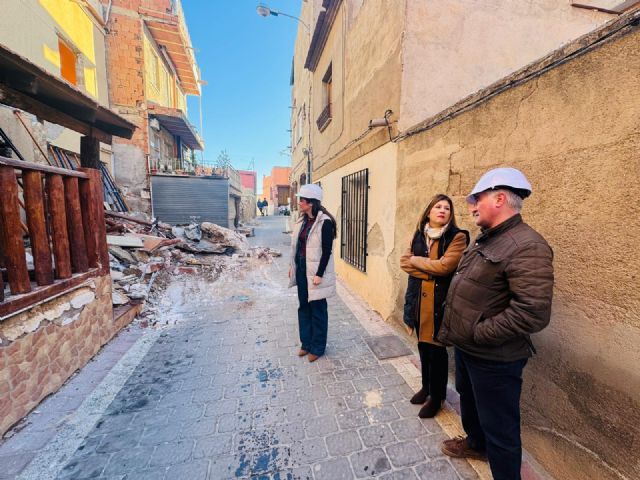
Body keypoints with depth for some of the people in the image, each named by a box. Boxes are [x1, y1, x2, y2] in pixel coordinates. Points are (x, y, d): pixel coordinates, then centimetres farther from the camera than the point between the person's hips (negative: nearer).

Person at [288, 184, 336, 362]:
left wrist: (319, 274, -19)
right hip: (301, 269, 8)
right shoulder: (303, 220, 8)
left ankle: (318, 347, 26)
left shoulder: (325, 222, -16)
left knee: (317, 310, 8)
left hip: (315, 272, -8)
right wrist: (293, 266, 14)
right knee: (303, 307, 17)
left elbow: (327, 251, -17)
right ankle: (306, 343, 35)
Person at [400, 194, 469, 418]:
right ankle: (426, 387, 39)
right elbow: (404, 262, 1)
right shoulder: (419, 234, 7)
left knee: (436, 349, 8)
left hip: (440, 301, -5)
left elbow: (444, 266, -20)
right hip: (418, 297, 5)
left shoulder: (457, 237, -9)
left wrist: (416, 260, -8)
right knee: (423, 345, 18)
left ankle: (436, 396, 29)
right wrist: (430, 271, -12)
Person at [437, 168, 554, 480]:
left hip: (493, 358, -9)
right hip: (466, 348, 10)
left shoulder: (527, 247, -24)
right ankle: (476, 443, 56)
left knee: (499, 426, 11)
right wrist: (455, 331, 9)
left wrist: (478, 334, -22)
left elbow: (533, 313, -30)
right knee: (469, 399, 30)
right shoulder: (486, 240, 6)